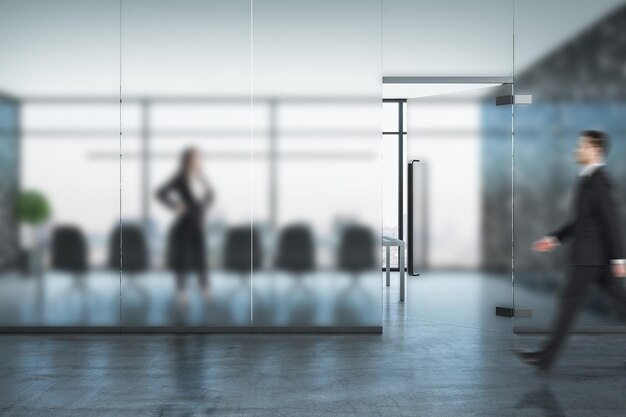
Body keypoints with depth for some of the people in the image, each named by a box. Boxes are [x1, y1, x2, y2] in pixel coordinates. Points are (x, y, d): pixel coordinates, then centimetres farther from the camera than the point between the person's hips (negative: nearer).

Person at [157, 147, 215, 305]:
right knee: (181, 260, 4)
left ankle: (206, 292, 8)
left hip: (198, 223, 5)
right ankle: (181, 293, 14)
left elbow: (211, 194, 23)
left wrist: (204, 206, 8)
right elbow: (160, 193, -16)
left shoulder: (201, 178, 6)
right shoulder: (180, 178, -12)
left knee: (201, 258, 4)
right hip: (183, 223, -5)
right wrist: (175, 206, -15)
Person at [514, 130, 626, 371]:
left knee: (569, 302, -3)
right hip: (599, 256, 10)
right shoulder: (589, 179, 15)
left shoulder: (598, 180, -16)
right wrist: (554, 238, 17)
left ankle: (546, 357, 5)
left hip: (589, 255, -10)